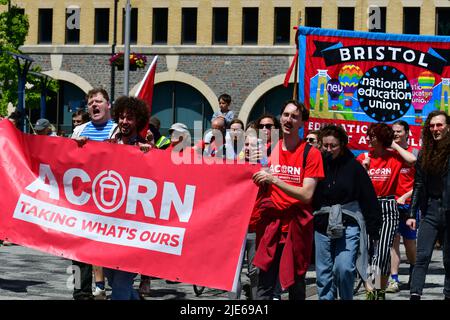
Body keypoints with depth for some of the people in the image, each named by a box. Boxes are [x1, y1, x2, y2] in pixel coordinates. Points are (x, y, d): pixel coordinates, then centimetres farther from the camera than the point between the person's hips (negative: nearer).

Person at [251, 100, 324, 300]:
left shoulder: (310, 153, -3)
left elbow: (306, 195, -12)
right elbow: (259, 186, 18)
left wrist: (274, 180, -19)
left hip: (296, 225, -3)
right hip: (270, 224, 3)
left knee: (296, 285, 4)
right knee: (264, 286, -1)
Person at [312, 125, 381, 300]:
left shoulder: (353, 166, -3)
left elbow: (369, 198, -2)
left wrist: (373, 229, -4)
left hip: (348, 226, -3)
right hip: (322, 227, 3)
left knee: (344, 268, -15)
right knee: (323, 273, 7)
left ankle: (347, 298, 7)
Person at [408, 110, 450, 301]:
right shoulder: (425, 153, 11)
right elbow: (418, 185, 13)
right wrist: (412, 213, 9)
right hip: (430, 209, 3)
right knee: (422, 256, -6)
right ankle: (415, 295, -13)